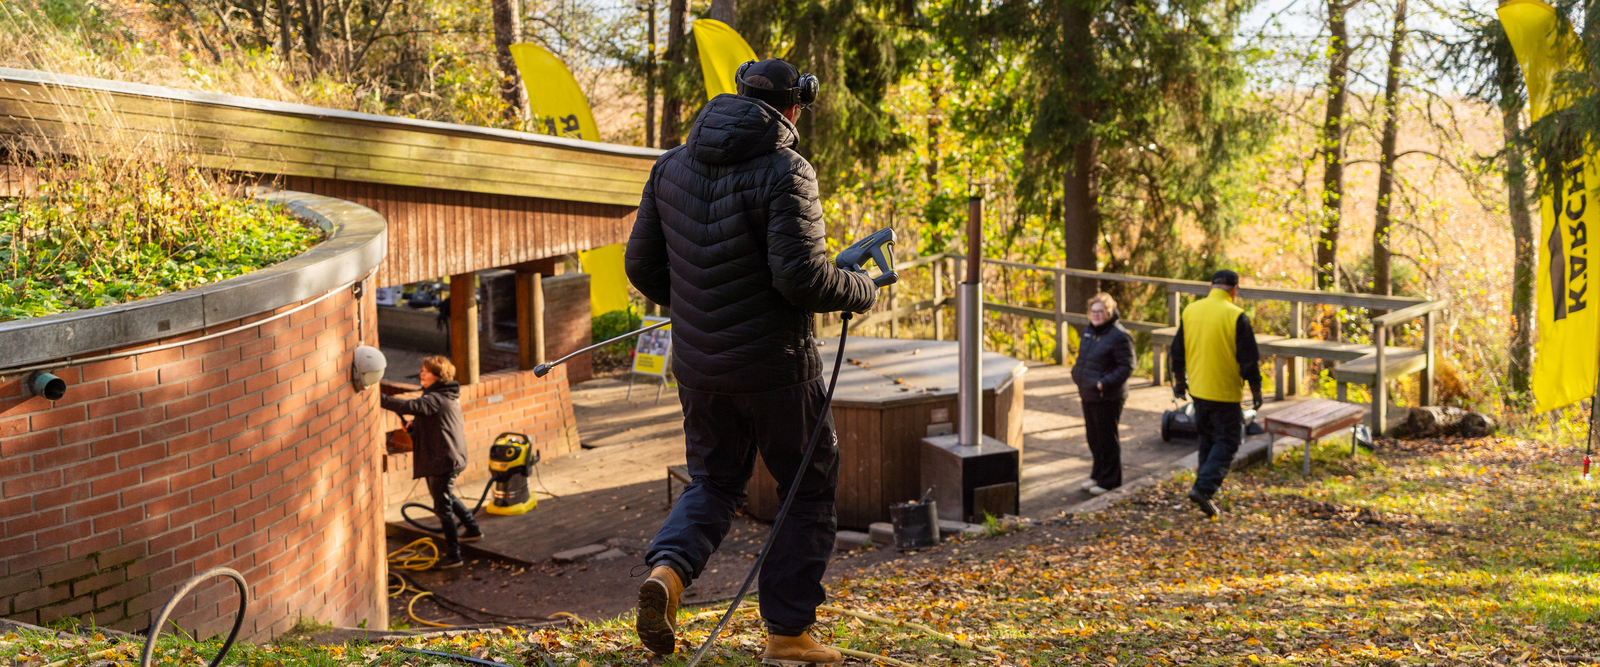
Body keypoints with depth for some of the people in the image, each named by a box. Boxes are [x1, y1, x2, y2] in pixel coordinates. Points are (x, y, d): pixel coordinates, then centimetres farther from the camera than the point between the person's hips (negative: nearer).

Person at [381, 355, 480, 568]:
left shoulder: (435, 399, -20)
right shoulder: (448, 396, 13)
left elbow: (410, 407, -34)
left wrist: (382, 400, -33)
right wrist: (414, 425, 9)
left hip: (443, 460, -10)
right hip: (452, 457, 10)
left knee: (442, 506, -3)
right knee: (447, 497, 29)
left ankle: (453, 555, 1)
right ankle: (473, 529, 40)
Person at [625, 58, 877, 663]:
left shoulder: (673, 166, 6)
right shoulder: (785, 171, -14)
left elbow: (642, 265, 9)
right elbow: (801, 276, -22)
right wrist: (862, 292, -3)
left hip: (698, 364, 5)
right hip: (775, 364, -5)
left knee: (714, 481, 22)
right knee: (809, 490, 12)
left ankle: (667, 568, -6)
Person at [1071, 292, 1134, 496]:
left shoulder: (1119, 336, -17)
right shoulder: (1089, 330, 10)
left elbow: (1126, 366, -17)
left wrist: (1105, 383, -23)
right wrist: (1076, 374, 8)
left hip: (1108, 398, -8)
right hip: (1088, 395, 8)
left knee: (1107, 440, 1)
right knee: (1093, 437, 18)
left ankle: (1109, 481, 13)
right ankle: (1097, 476, 31)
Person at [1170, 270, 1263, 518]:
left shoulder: (1190, 311, 2)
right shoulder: (1236, 316, -15)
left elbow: (1177, 351, 10)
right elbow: (1249, 359, -12)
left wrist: (1180, 381, 22)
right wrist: (1255, 389, 0)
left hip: (1198, 389, 6)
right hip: (1225, 393, -6)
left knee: (1207, 437, 22)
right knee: (1226, 443, 2)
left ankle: (1207, 484, 29)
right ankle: (1204, 487, -13)